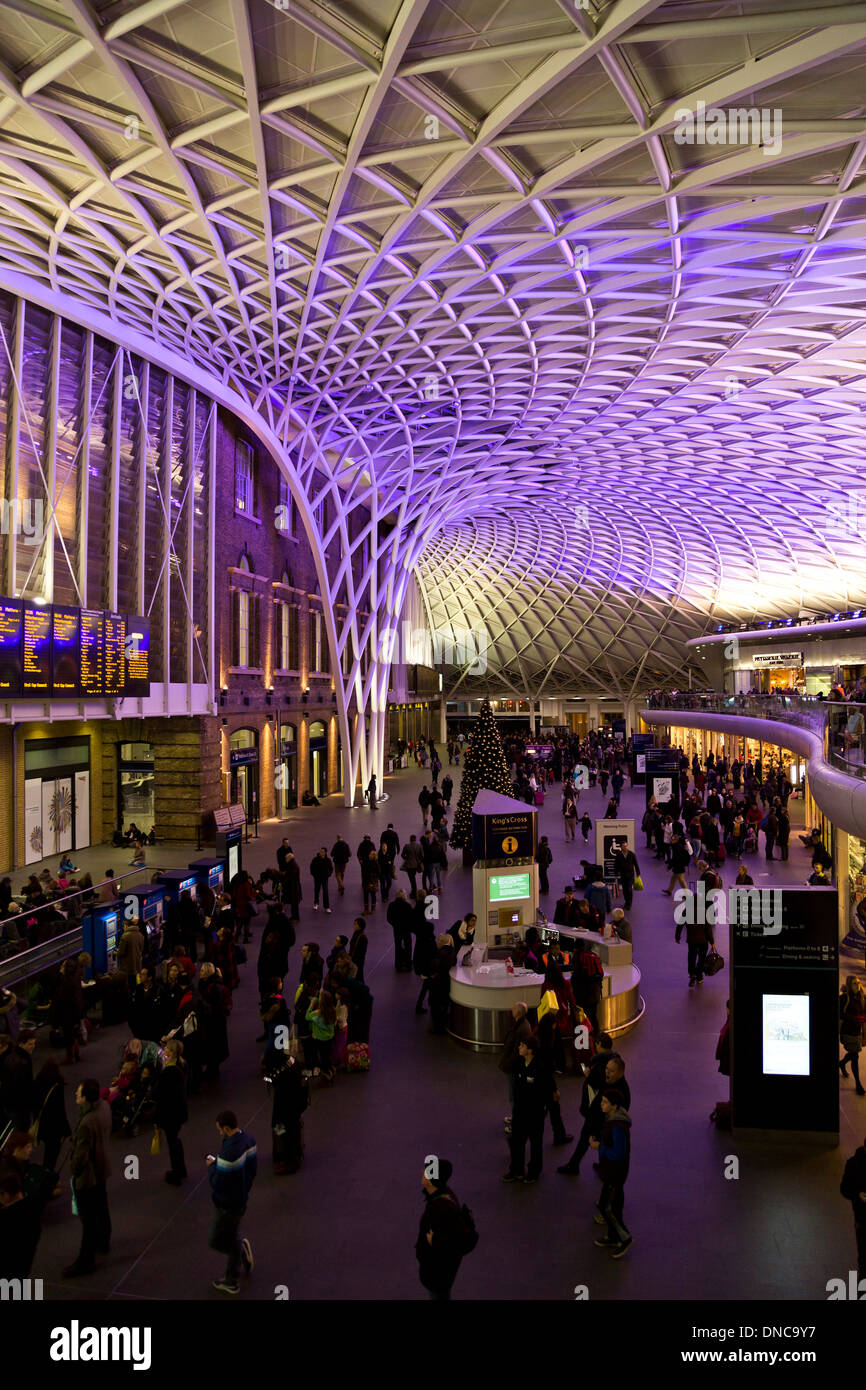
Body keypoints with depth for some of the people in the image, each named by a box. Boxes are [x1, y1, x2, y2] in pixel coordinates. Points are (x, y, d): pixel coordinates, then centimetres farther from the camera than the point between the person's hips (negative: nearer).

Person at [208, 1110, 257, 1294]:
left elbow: (217, 1184, -27)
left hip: (227, 1205, -8)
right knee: (231, 1237, 25)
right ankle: (231, 1282, 36)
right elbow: (253, 1170, 3)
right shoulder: (249, 1140, -8)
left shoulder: (228, 1153, -35)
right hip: (241, 1198, 8)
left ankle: (243, 1246, 7)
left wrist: (212, 1166, -11)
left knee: (216, 1241, 15)